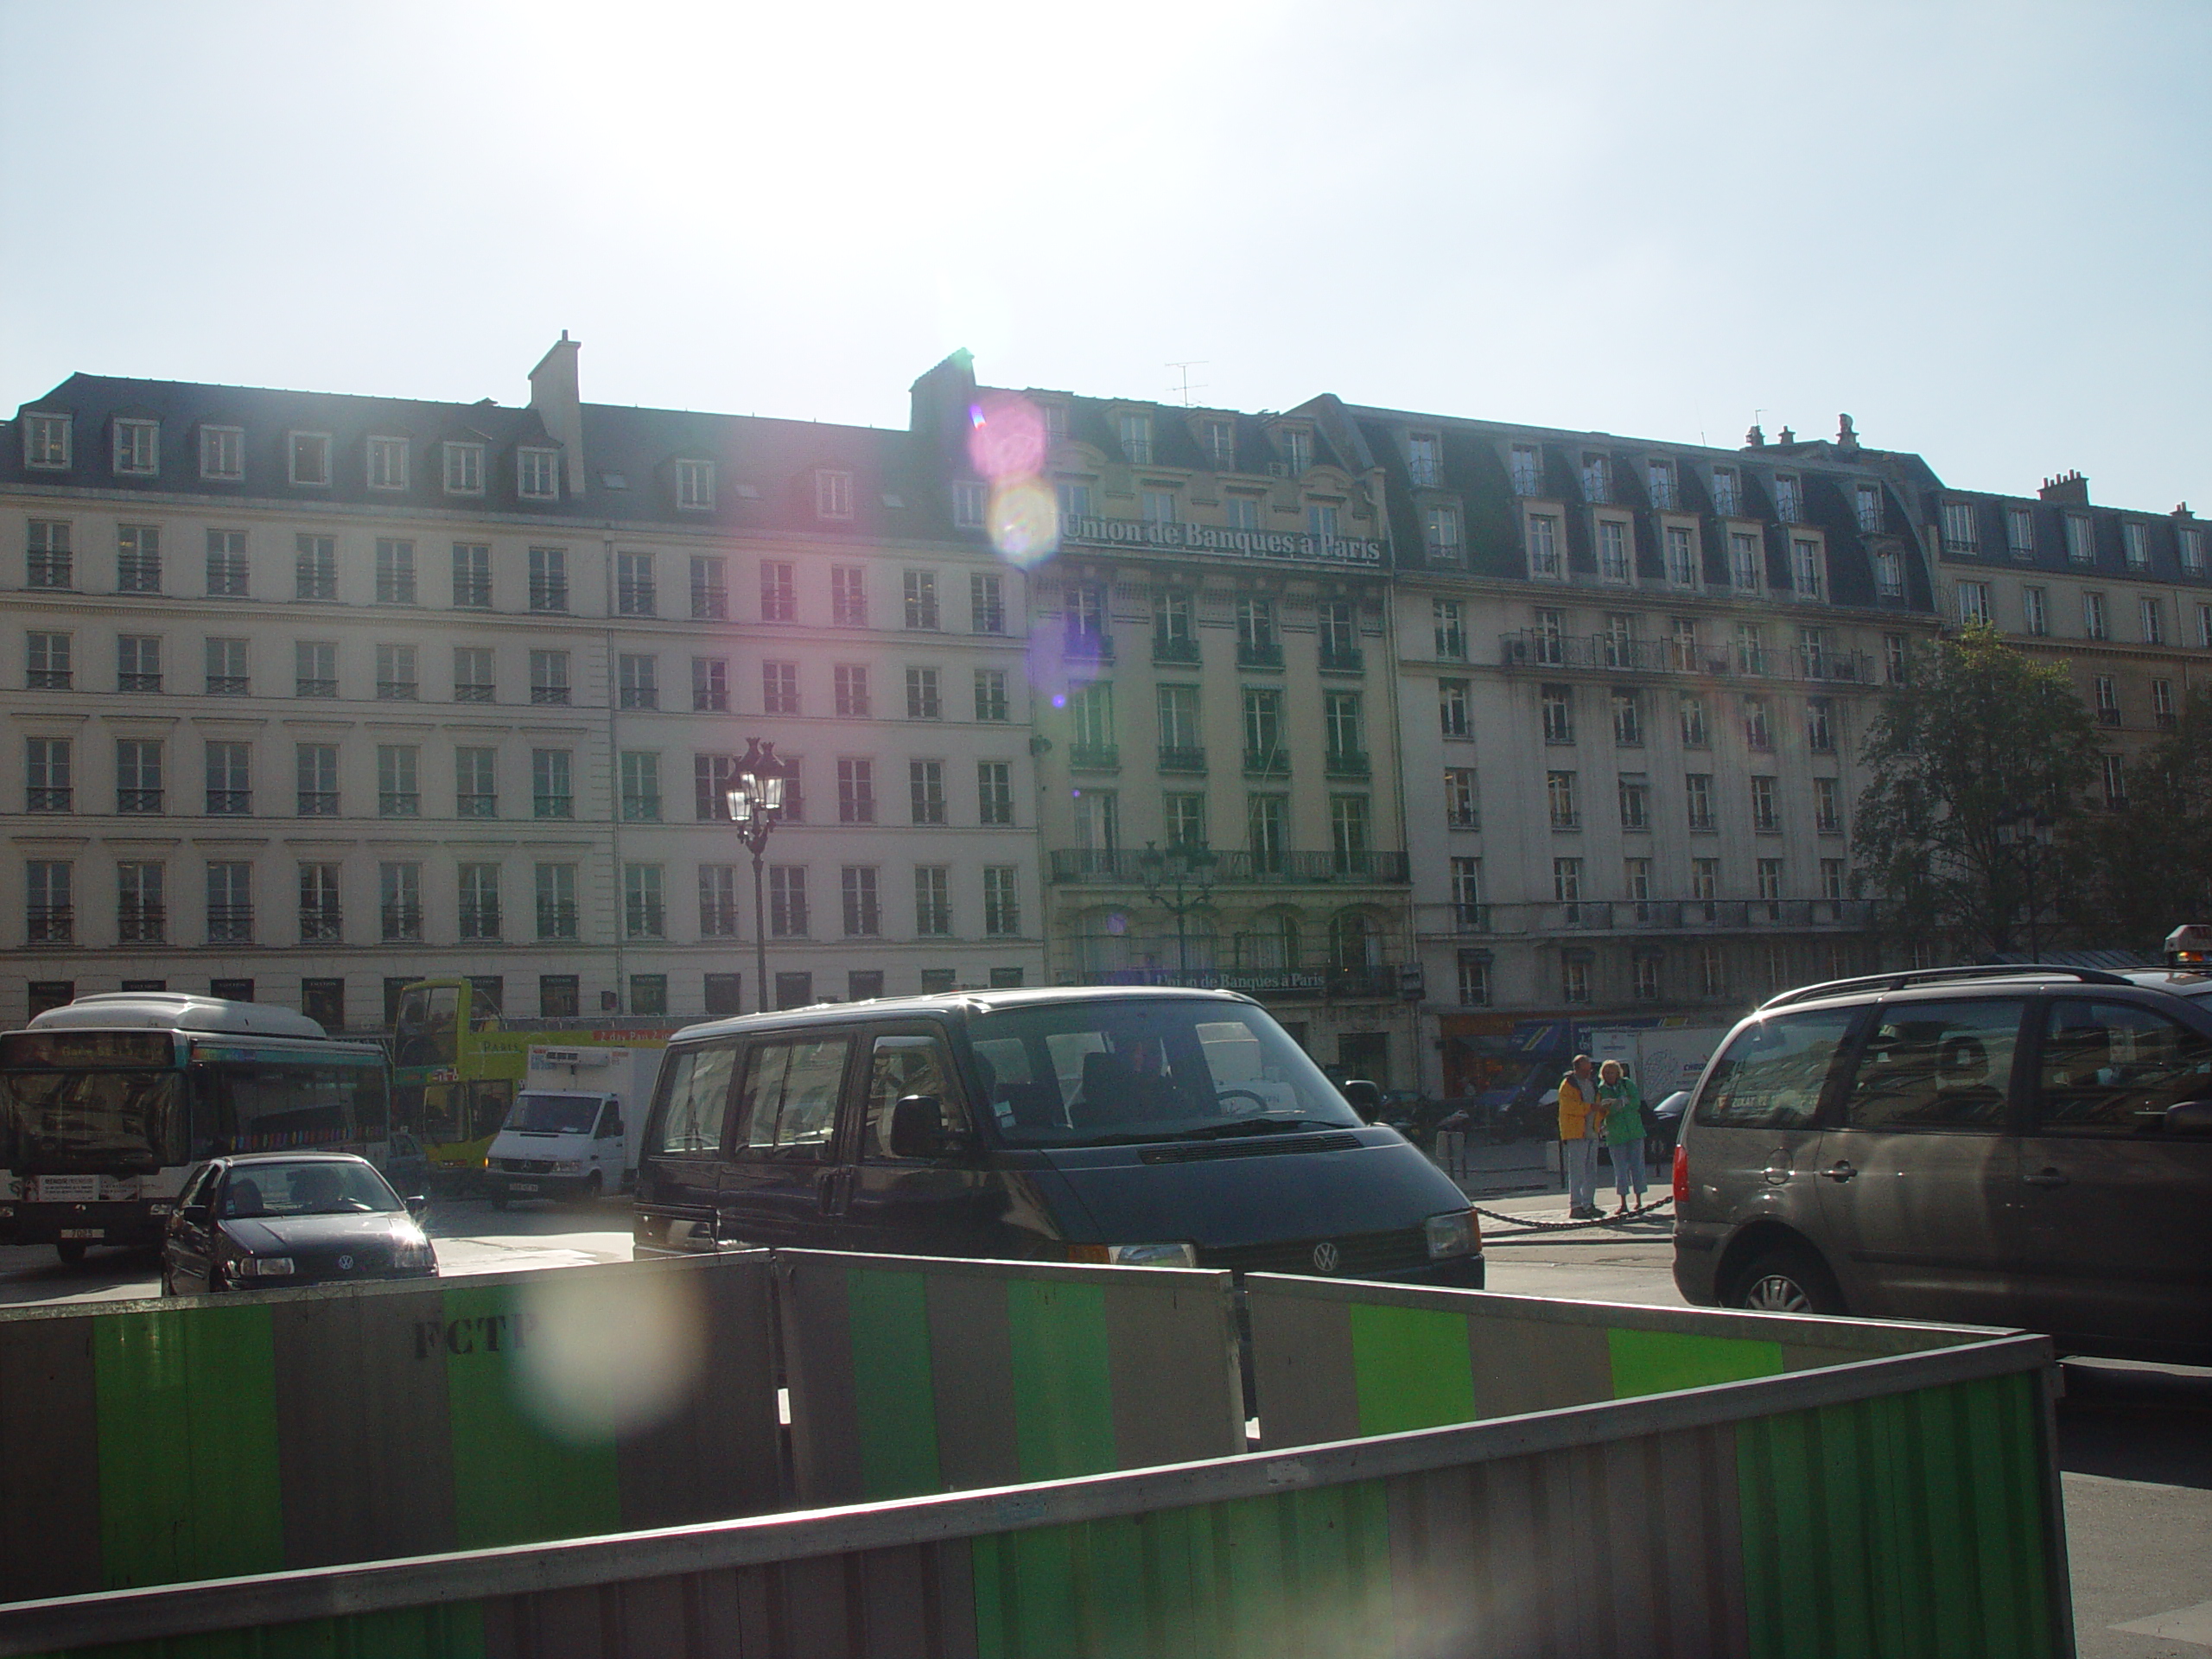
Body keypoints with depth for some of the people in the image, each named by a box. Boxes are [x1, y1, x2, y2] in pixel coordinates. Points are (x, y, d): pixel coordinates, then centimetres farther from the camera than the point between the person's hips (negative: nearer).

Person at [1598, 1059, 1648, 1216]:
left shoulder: (1628, 1084, 5)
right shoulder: (1601, 1089, 3)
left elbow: (1636, 1102, -4)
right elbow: (1602, 1111, -7)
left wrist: (1617, 1102, -14)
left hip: (1634, 1132, 0)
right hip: (1615, 1135, 0)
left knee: (1637, 1166, 1)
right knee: (1620, 1169, 0)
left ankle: (1639, 1202, 8)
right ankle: (1623, 1204, 7)